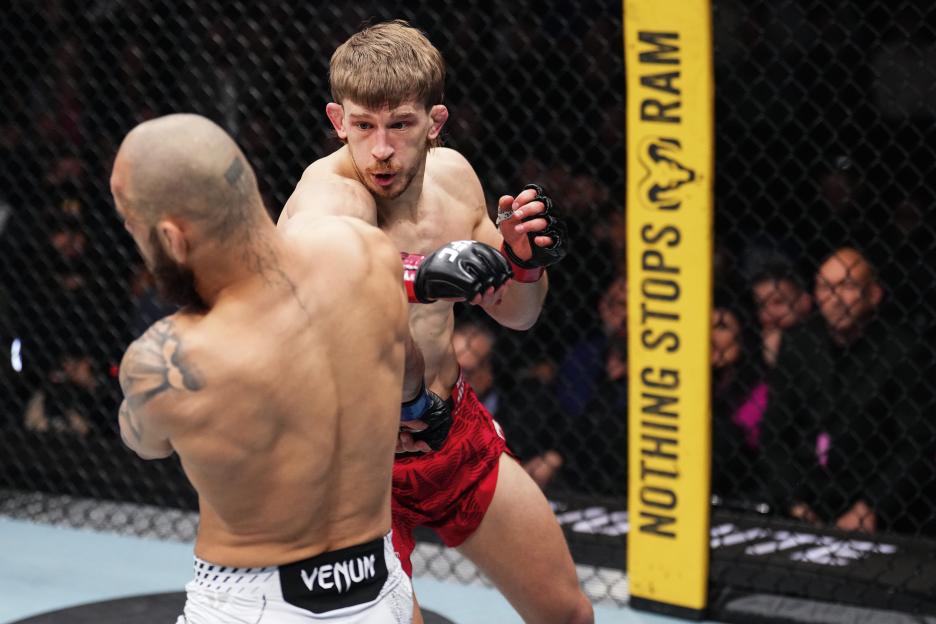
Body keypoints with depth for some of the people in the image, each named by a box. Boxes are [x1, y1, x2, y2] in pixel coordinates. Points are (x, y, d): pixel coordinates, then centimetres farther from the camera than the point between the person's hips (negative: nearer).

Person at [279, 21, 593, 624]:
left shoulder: (452, 174, -3)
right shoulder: (332, 196, -25)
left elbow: (516, 314, 10)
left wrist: (526, 260, -11)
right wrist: (422, 276, -62)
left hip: (460, 430, 7)